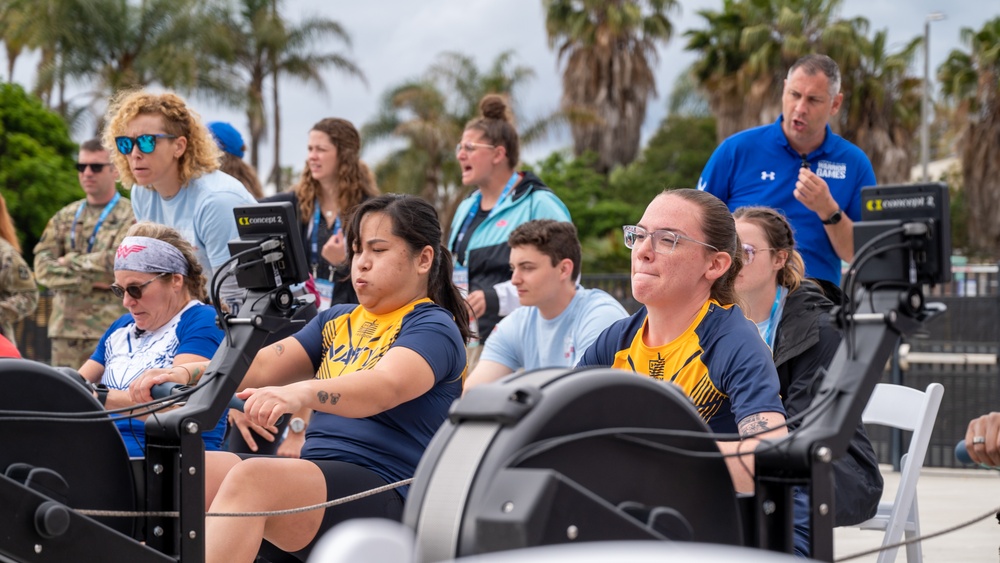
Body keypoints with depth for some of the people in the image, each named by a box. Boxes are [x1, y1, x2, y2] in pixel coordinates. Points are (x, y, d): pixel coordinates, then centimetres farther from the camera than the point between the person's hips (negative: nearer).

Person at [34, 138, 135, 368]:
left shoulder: (130, 217, 0)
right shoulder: (65, 217, 16)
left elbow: (118, 263, -14)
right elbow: (42, 267, 6)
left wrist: (70, 262, -2)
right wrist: (88, 280, -7)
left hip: (109, 329, -5)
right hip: (65, 327, 5)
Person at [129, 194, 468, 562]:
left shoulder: (434, 328, -1)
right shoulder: (338, 321, 24)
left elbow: (386, 386, -22)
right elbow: (263, 367, 12)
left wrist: (298, 393, -40)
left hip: (384, 495, -7)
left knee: (250, 479, -33)